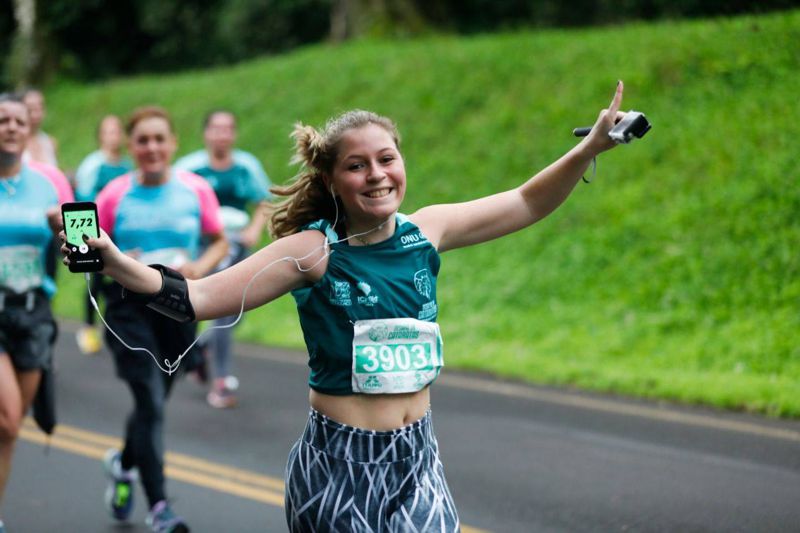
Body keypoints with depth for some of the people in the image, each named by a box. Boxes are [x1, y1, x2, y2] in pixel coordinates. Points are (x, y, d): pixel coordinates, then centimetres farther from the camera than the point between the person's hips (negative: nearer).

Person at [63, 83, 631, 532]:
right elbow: (199, 297, -16)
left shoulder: (425, 231, 3)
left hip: (417, 458, 4)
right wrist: (115, 262, -28)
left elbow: (527, 203, 15)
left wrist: (591, 147, 7)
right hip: (339, 460, -4)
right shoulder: (314, 251, -11)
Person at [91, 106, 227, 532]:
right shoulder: (114, 196, -3)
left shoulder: (197, 191, -1)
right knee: (150, 399, -14)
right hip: (128, 307, -3)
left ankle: (124, 464, 47)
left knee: (154, 400, 15)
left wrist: (200, 268, -10)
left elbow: (219, 242, 10)